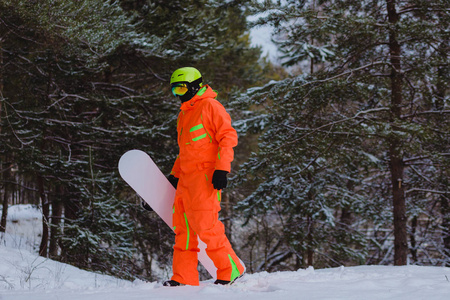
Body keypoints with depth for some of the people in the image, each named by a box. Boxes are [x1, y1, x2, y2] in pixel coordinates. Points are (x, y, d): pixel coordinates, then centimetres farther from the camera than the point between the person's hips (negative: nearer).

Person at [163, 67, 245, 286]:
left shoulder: (210, 106, -4)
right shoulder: (183, 115, 23)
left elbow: (228, 137, -11)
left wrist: (222, 169, -19)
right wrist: (175, 174, 24)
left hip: (205, 176, -9)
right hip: (186, 178, 9)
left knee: (205, 226, -13)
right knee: (183, 227, 3)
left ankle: (231, 270, -1)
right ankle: (184, 277, 5)